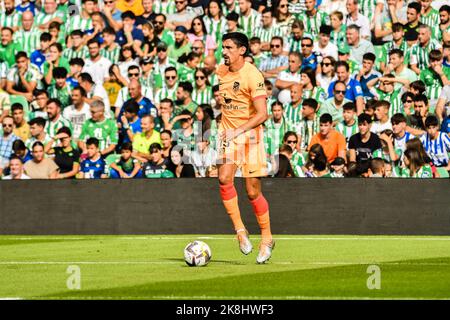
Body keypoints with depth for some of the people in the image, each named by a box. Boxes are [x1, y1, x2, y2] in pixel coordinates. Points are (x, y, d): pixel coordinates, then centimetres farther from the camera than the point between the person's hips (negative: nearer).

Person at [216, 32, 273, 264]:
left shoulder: (253, 75, -14)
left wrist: (238, 130, -29)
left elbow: (262, 114, -20)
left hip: (250, 134, -4)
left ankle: (266, 238, 17)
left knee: (252, 192, -1)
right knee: (224, 178, -20)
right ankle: (240, 230, -9)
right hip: (227, 133, 4)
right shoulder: (220, 71, 5)